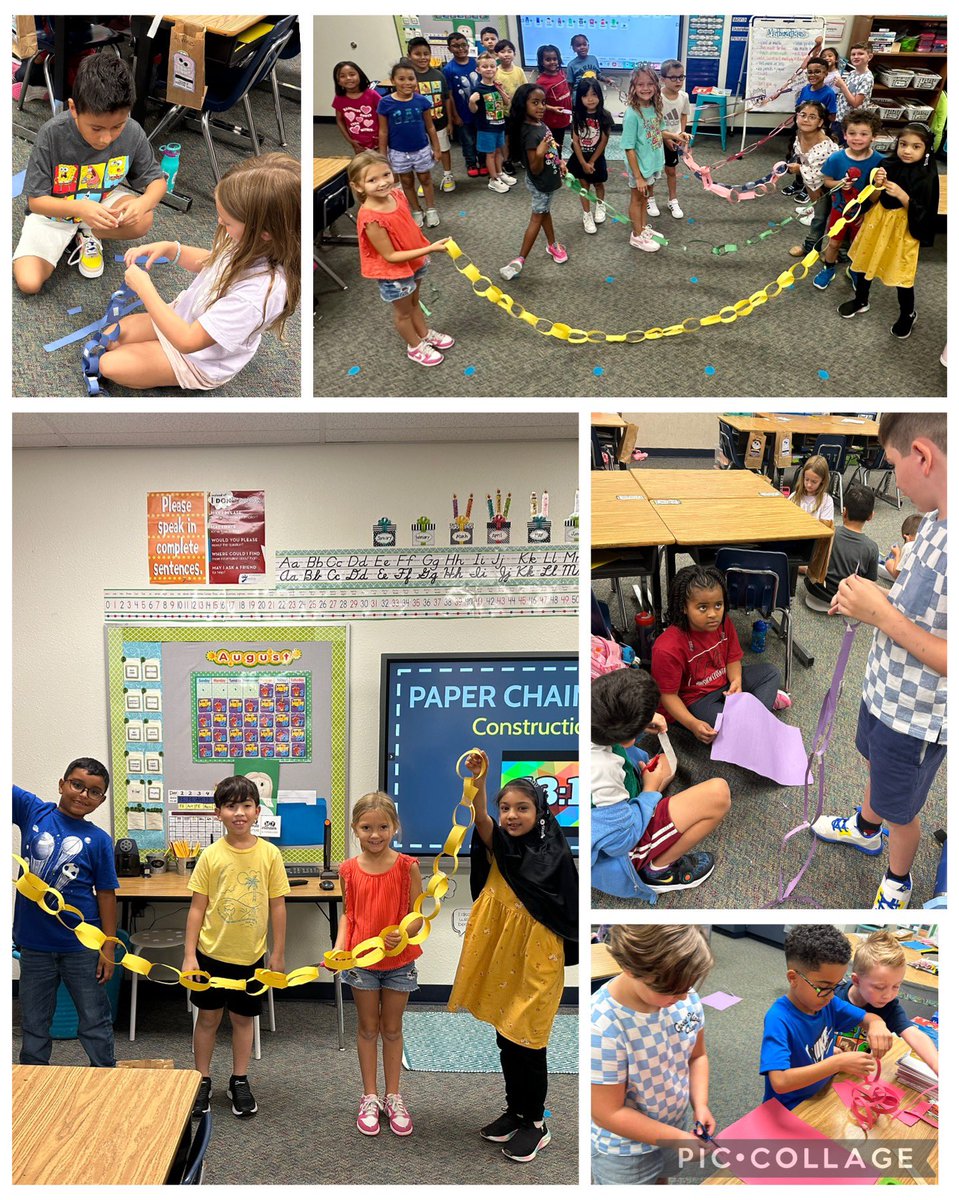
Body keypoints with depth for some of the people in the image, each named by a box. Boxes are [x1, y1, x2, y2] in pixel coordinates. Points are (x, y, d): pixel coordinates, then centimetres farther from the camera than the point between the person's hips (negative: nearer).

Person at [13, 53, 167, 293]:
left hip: (103, 203, 2)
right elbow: (35, 200, -22)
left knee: (142, 221, -30)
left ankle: (89, 235, 1)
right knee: (29, 282, -17)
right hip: (54, 210, -2)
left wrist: (144, 202, -34)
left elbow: (157, 180, -9)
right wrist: (79, 207, -42)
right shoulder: (52, 134, -29)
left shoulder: (132, 133, -23)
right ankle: (68, 238, 13)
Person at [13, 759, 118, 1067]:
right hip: (34, 944, 1)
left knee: (95, 1021, 11)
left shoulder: (99, 840, -5)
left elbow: (106, 894, -3)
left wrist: (108, 948, -5)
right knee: (33, 1024, 16)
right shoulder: (33, 811, -2)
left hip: (82, 945, -1)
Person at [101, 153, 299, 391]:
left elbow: (186, 341, -34)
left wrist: (145, 288, -27)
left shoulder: (257, 293, -43)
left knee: (109, 365, -6)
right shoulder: (250, 244, -19)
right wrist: (169, 249, -9)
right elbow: (210, 262, 8)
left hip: (197, 360, -8)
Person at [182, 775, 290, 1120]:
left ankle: (239, 1082, 29)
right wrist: (189, 955, -5)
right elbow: (197, 907, -3)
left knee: (243, 1018, 13)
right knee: (208, 1017, 12)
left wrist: (278, 954, 1)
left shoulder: (269, 854, -7)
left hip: (251, 954, 0)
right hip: (212, 952, 0)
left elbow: (277, 906, -1)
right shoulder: (211, 856, -8)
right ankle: (202, 1082, 28)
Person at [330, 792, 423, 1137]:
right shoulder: (349, 870, -7)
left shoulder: (407, 867, -13)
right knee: (368, 1028, 14)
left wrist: (403, 932, -29)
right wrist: (339, 946, -11)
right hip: (361, 959, 1)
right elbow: (348, 914, 3)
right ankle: (370, 1098, 28)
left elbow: (416, 915, -9)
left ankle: (392, 1097, 29)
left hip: (399, 960, -1)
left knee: (392, 1029, 13)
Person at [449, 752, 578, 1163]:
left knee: (527, 1042, 3)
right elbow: (482, 821, -22)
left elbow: (566, 912, -7)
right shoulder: (498, 847, -1)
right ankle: (515, 1111, 32)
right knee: (505, 1039, 15)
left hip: (536, 959, -4)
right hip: (501, 958, 5)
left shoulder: (553, 856, -10)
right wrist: (478, 783, -39)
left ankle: (535, 1123, 20)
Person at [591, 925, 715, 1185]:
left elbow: (696, 1057, 1)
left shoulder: (687, 998, -17)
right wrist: (680, 1139, -23)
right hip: (624, 1149, -5)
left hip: (673, 1125, 5)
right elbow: (608, 1114, -27)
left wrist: (700, 1106, -14)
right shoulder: (602, 1026, -35)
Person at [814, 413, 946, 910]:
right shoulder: (933, 519, -6)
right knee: (875, 762, 34)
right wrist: (868, 598, -7)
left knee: (898, 810, 18)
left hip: (916, 719, -8)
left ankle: (897, 883, 46)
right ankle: (865, 829, 62)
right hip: (882, 691, 8)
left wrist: (882, 614, -29)